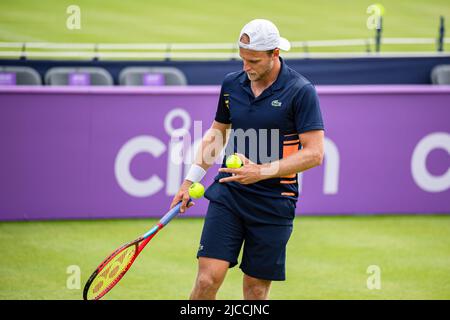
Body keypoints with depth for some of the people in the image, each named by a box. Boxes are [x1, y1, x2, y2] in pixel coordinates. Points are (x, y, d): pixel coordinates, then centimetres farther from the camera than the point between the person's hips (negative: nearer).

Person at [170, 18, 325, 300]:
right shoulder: (231, 84, 6)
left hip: (274, 202, -3)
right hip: (228, 193, 3)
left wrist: (262, 172, -19)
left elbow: (314, 153, -12)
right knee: (209, 276, -10)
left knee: (256, 288, 2)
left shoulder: (301, 91, -9)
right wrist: (191, 179, 15)